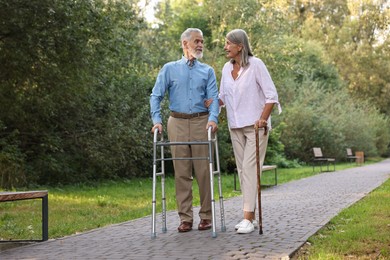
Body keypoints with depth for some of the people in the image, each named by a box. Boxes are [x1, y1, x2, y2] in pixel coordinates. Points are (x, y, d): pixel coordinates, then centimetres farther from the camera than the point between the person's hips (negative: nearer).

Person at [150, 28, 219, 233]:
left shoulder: (207, 71, 12)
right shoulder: (169, 69, 10)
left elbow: (213, 97, 1)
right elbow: (156, 95, 5)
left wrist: (213, 118, -17)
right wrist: (157, 120, -8)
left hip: (201, 122, 0)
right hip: (177, 123, 0)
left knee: (204, 171, -1)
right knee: (182, 172, 1)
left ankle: (206, 216, 8)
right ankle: (185, 218, 6)